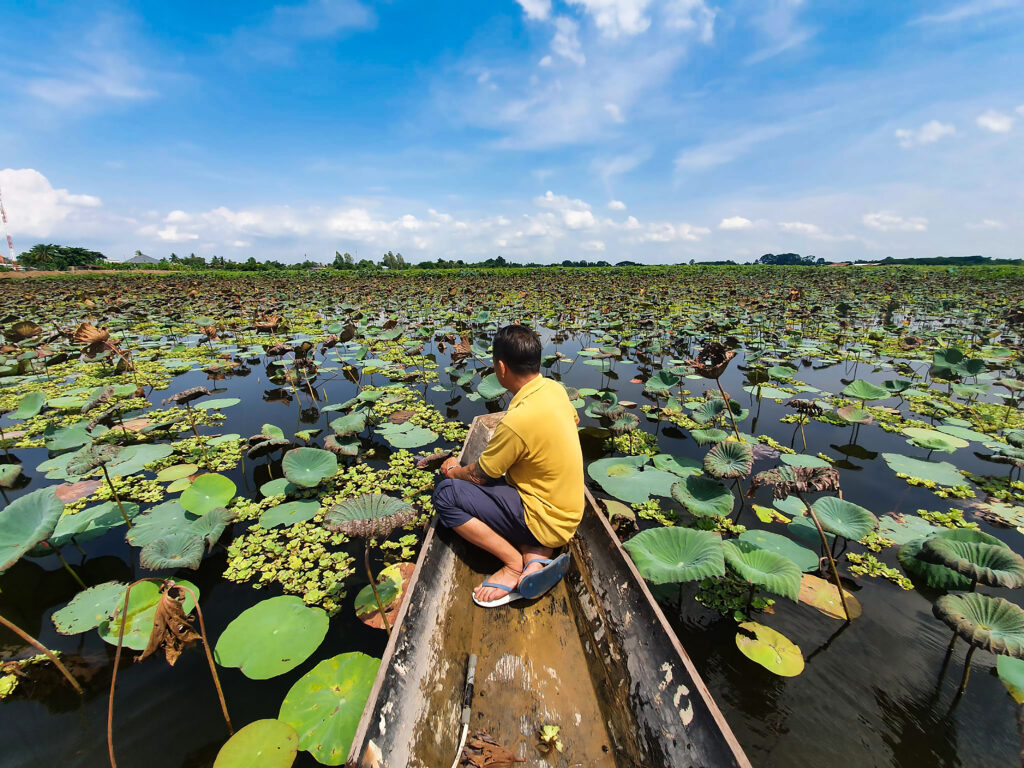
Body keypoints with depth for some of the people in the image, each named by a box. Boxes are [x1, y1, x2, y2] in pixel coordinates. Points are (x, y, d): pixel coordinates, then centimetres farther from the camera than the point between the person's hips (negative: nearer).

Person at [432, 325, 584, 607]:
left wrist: (452, 471, 9)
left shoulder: (517, 420, -29)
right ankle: (536, 554, 2)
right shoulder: (555, 388, -5)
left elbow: (479, 475, -15)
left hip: (546, 521, -8)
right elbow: (574, 419, 19)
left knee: (445, 494, -11)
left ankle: (515, 564, -5)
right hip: (567, 512, 9)